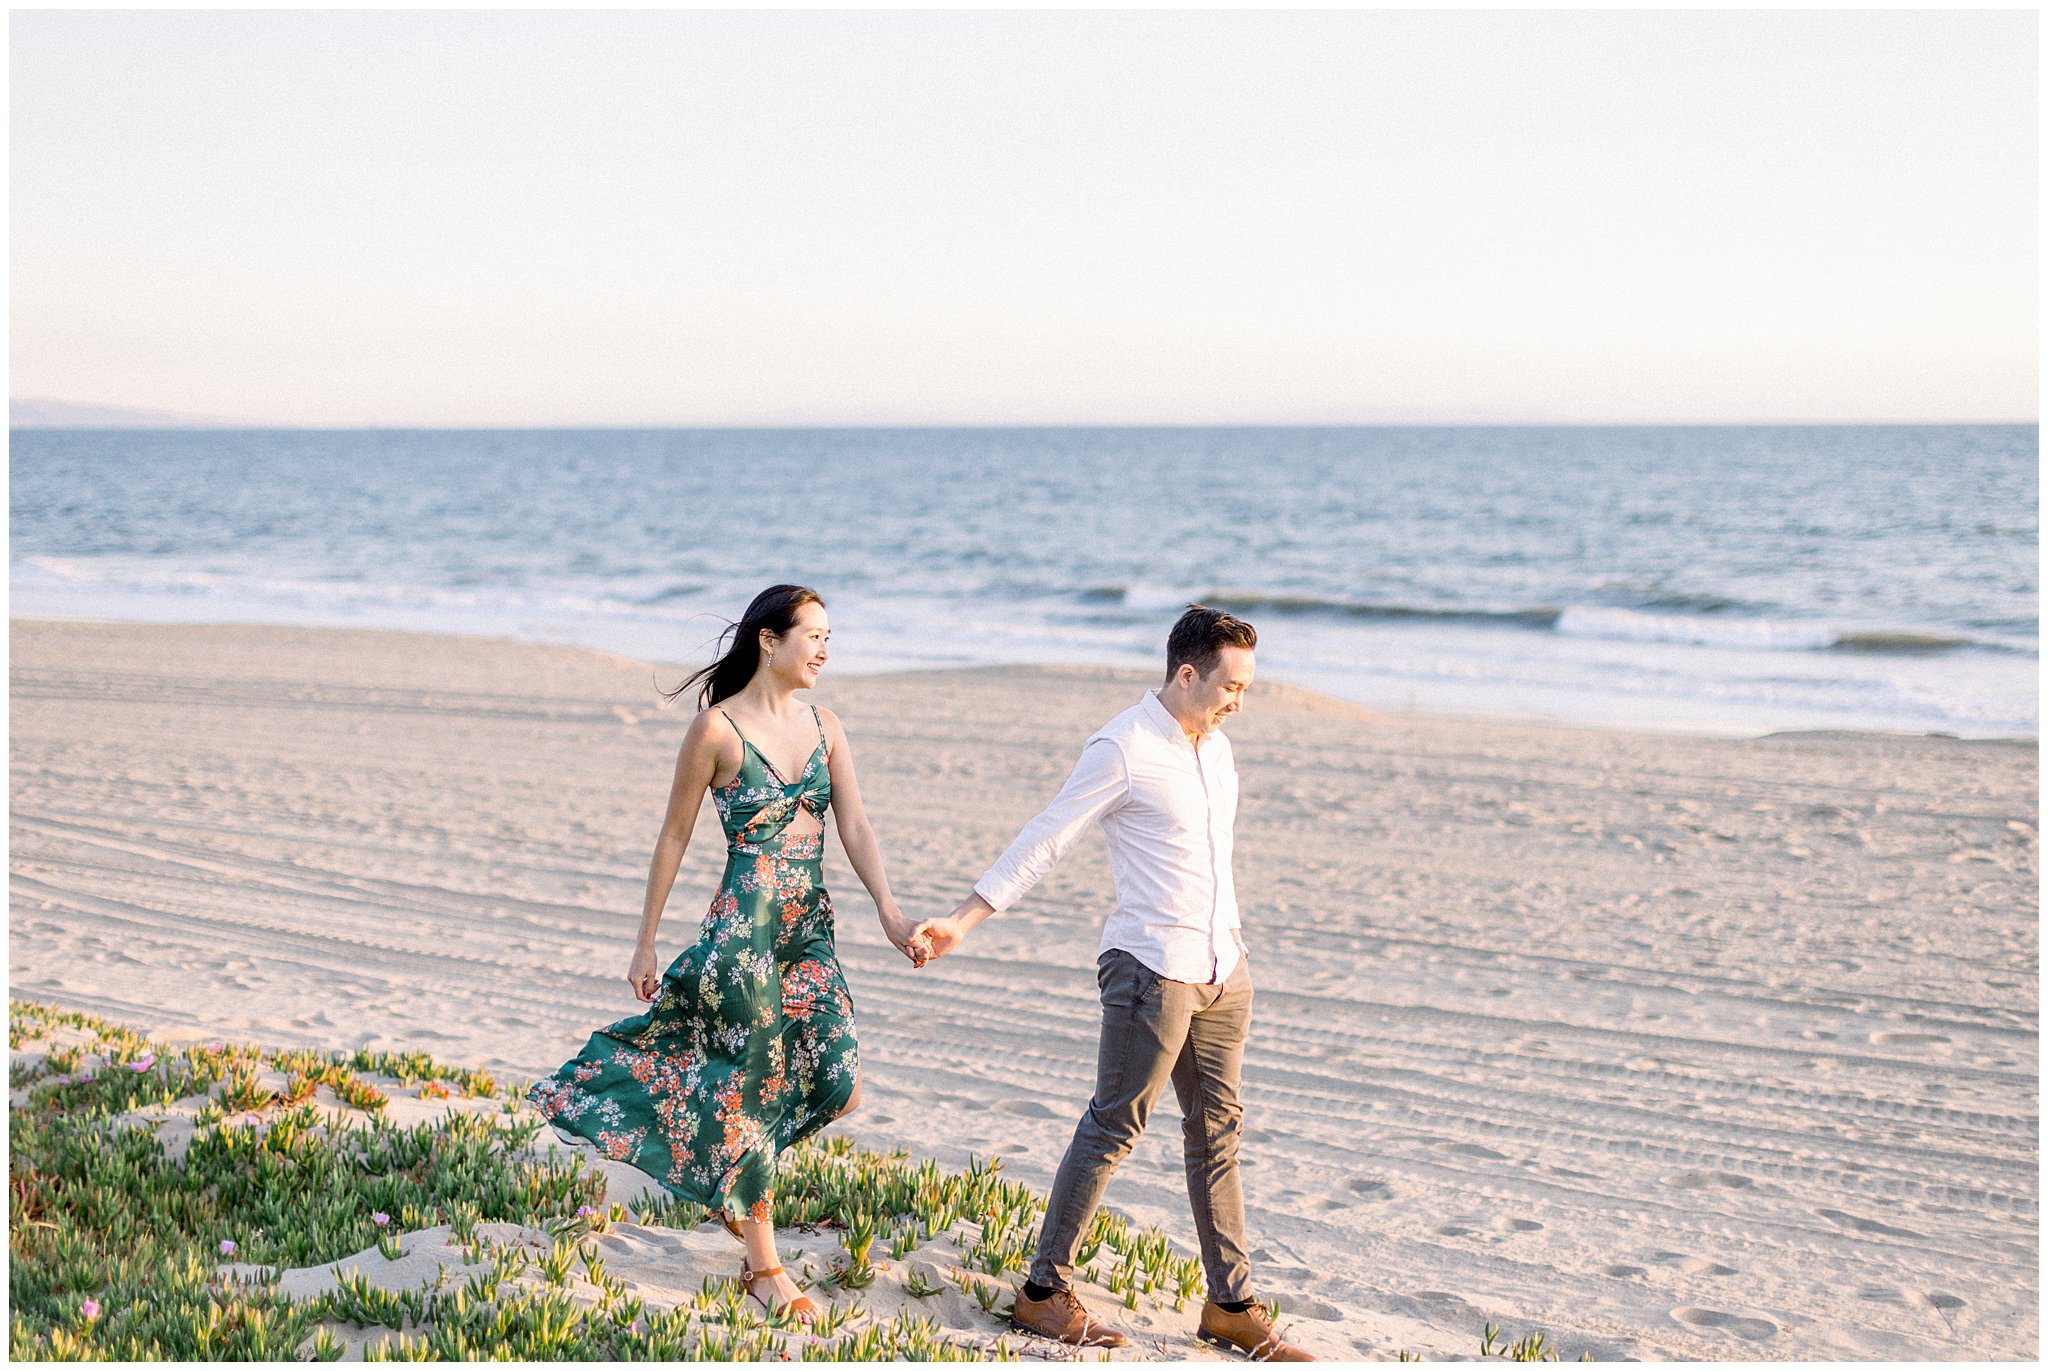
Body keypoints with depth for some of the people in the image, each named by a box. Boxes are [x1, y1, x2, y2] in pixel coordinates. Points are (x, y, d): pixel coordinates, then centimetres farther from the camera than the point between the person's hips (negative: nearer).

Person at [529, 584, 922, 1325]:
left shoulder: (825, 727, 8)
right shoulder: (718, 727, -8)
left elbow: (855, 828, 2)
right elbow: (674, 836, -3)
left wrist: (890, 913, -14)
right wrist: (645, 943, 0)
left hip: (810, 931, 6)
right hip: (744, 929, -6)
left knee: (836, 1084, -3)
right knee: (753, 1088, 2)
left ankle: (732, 1180, 26)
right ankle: (763, 1267, 15)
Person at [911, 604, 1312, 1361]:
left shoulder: (1213, 744, 11)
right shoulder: (1122, 749, -13)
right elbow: (1041, 843, -13)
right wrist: (958, 922, -17)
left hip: (1221, 966, 8)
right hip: (1151, 967, -8)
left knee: (1217, 1131, 11)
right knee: (1113, 1128, -3)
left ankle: (1230, 1306, 19)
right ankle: (1044, 1292, 8)